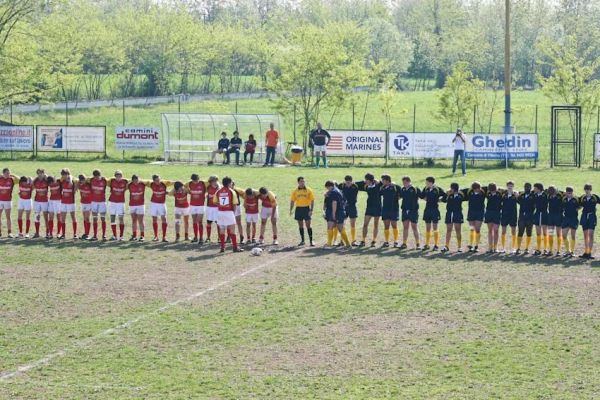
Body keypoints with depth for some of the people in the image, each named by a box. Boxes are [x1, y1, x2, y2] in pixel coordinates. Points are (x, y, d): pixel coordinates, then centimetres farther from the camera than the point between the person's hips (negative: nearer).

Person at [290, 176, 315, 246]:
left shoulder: (309, 190, 0)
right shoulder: (295, 191, 6)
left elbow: (312, 200, -2)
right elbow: (292, 201, 9)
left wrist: (311, 210, -11)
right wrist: (291, 210, -1)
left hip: (306, 208, -3)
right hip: (298, 209, 3)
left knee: (308, 225, -4)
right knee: (300, 226, 7)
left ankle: (311, 240, 0)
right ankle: (302, 240, 15)